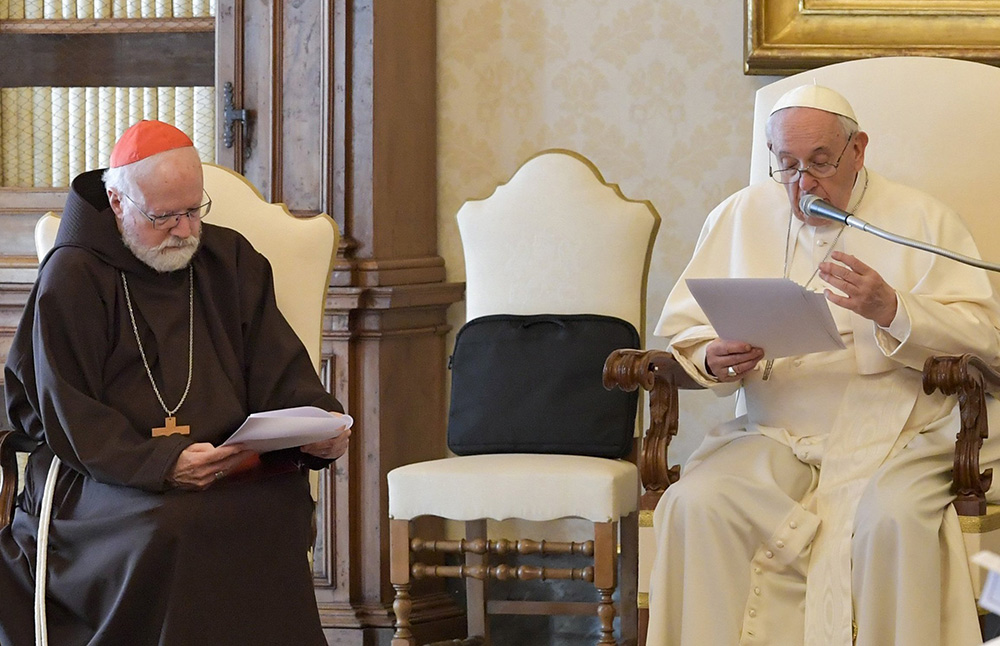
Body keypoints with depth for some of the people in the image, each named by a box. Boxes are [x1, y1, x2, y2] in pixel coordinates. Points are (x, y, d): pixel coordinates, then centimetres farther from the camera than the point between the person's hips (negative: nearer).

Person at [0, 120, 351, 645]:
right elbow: (68, 417, -7)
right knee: (170, 529, -35)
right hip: (100, 478, -4)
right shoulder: (71, 277, 1)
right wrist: (159, 463, -23)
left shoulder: (232, 261, 16)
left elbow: (279, 371, 14)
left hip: (229, 468, 4)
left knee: (282, 504, -29)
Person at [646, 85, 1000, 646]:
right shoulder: (739, 218, 16)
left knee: (894, 520, -36)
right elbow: (679, 331, 13)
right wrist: (711, 358, -11)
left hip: (893, 437, -2)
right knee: (697, 505, -28)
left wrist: (892, 311, -19)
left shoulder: (920, 219, 7)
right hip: (771, 436, 3)